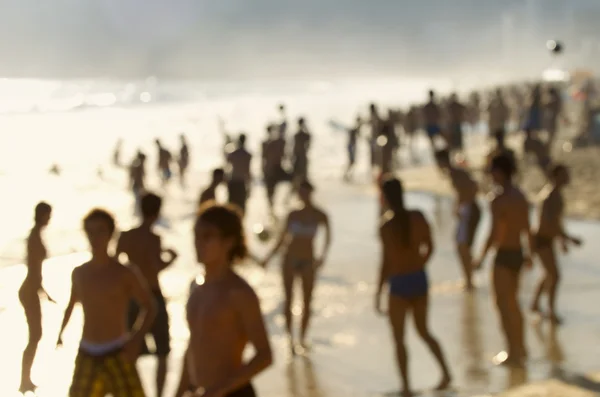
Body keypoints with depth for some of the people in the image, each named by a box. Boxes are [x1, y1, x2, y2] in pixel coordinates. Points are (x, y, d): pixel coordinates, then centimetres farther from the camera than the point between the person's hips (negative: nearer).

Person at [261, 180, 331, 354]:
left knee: (307, 301, 2)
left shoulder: (320, 216, -1)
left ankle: (302, 338, 11)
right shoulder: (293, 214, 5)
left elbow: (328, 238, -5)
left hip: (308, 261, -2)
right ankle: (290, 337, 0)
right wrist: (269, 257, 6)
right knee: (288, 299, -2)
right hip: (290, 259, 2)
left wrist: (323, 255, -20)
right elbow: (282, 239, 10)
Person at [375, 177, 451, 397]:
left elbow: (386, 263, -17)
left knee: (399, 339, 9)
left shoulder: (386, 226, -18)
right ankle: (445, 372, 17)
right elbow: (429, 248, 8)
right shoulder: (418, 217, -3)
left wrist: (378, 293, -9)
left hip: (400, 284, -5)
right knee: (423, 331, 23)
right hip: (420, 279, 5)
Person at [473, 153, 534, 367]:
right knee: (513, 302, 21)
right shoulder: (520, 196, 6)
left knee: (504, 305, 0)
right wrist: (530, 253, 24)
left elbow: (495, 234, -23)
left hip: (504, 255, -8)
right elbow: (527, 229, 14)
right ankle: (520, 347, 31)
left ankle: (513, 353, 3)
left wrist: (481, 258, -14)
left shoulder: (499, 200, -20)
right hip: (518, 253, 9)